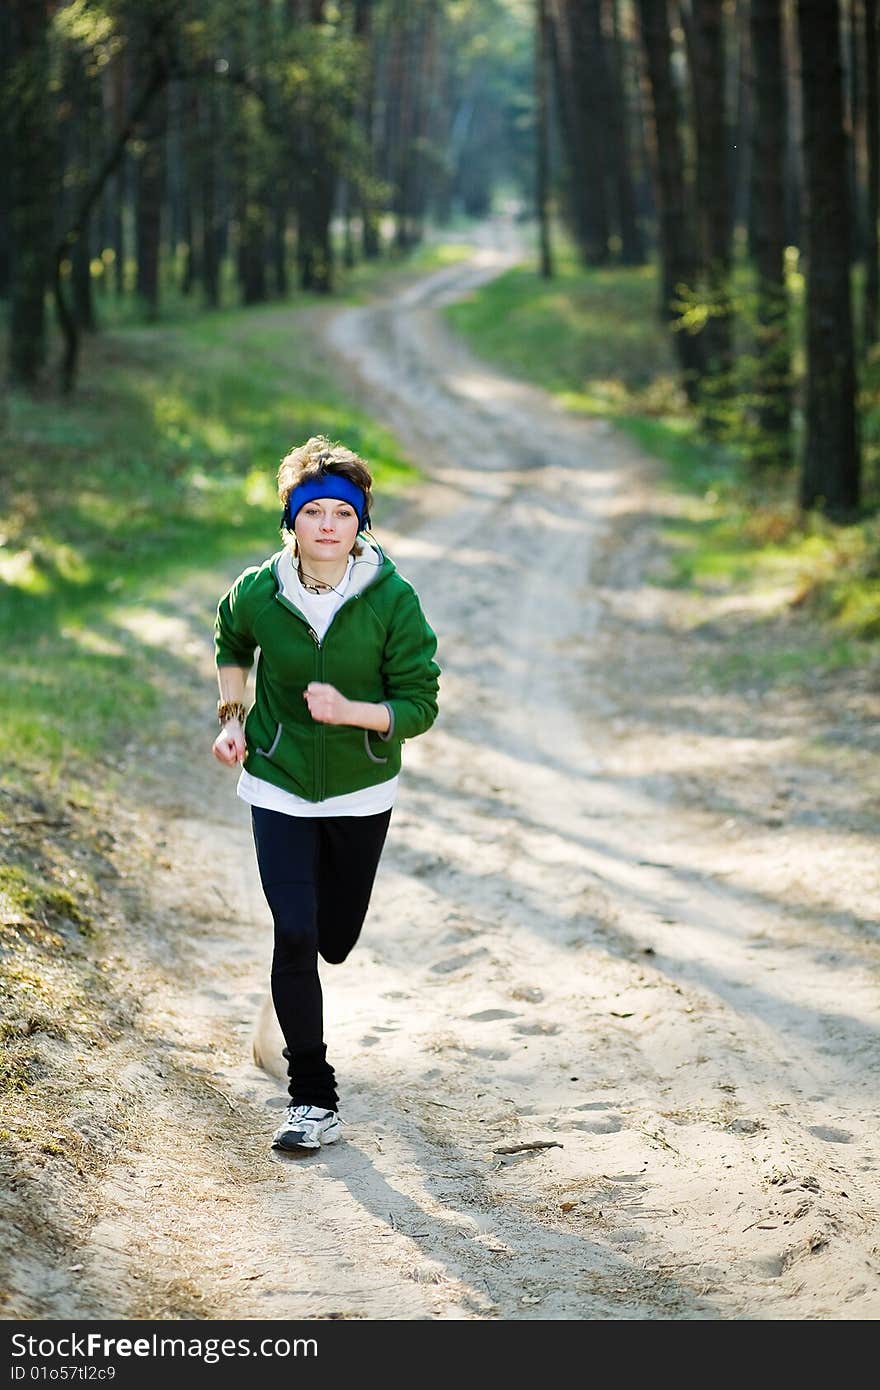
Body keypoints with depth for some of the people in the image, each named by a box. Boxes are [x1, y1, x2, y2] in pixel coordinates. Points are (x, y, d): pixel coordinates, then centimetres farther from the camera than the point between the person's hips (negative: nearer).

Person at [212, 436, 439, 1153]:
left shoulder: (394, 600, -16)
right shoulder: (258, 592, -11)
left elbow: (420, 705, -14)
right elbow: (231, 642, 14)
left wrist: (350, 711, -30)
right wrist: (232, 719, 4)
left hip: (361, 792, 1)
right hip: (279, 789, -1)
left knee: (335, 939, 14)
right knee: (294, 935, -12)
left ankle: (290, 988, 53)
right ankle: (314, 1102, -2)